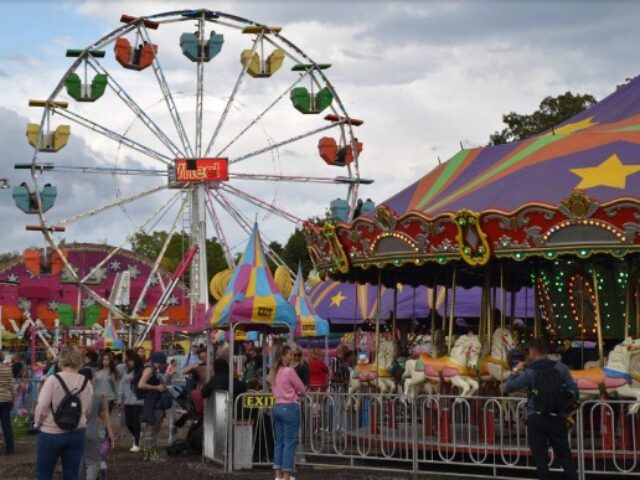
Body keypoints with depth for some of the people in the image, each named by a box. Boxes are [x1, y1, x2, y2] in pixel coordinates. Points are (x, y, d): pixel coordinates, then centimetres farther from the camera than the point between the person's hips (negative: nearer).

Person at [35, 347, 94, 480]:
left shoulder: (53, 380, -12)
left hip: (51, 434, -3)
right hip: (76, 434, 3)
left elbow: (42, 407, -13)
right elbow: (87, 410, 5)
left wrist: (38, 423, 4)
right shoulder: (86, 383, -1)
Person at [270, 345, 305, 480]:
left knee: (279, 441, 12)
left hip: (277, 407, 8)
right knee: (290, 442, -4)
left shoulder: (274, 372, 10)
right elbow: (302, 389, -6)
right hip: (290, 408, -8)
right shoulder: (289, 371, -14)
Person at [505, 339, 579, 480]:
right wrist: (566, 404, 16)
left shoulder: (529, 372, -7)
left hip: (536, 419, -2)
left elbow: (508, 388, -1)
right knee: (565, 455, 11)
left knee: (540, 457, 5)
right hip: (557, 418, 2)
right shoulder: (560, 368, -1)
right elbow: (574, 390, -1)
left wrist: (515, 371, 13)